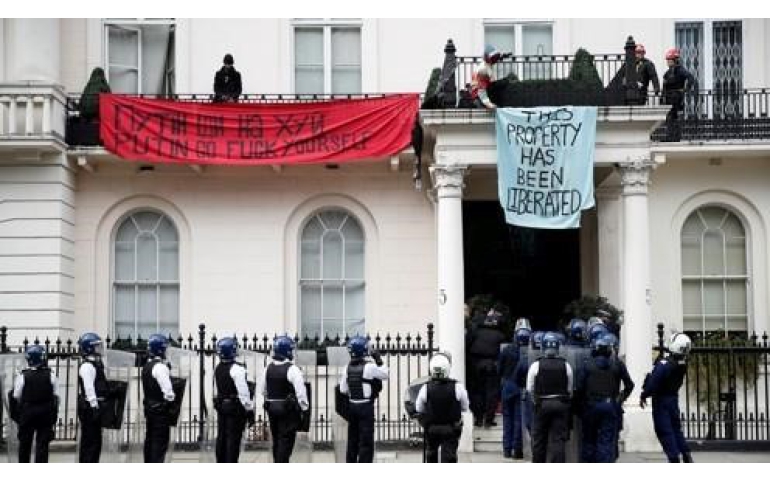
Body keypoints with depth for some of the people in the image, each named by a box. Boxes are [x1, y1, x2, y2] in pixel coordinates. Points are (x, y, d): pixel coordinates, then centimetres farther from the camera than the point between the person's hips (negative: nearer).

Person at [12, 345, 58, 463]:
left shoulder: (22, 376, -9)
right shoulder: (51, 376, -7)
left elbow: (16, 397, -5)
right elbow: (55, 396, -2)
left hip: (26, 413, 0)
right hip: (46, 413, 0)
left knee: (24, 443, 14)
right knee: (42, 443, 4)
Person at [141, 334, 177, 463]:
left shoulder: (146, 366, 11)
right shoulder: (160, 366, -17)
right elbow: (167, 390, -20)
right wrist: (171, 399, -9)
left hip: (149, 407, 9)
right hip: (161, 409, -9)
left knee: (150, 439, 15)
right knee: (160, 441, -6)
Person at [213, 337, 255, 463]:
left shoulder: (217, 369, 6)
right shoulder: (236, 369, -17)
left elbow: (219, 389, 13)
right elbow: (243, 392, -18)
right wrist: (249, 410, -13)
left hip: (221, 405, 7)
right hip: (235, 407, -7)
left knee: (221, 437, 14)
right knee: (233, 438, -3)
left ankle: (220, 463, 21)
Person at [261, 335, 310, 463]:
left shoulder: (268, 368, 5)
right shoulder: (292, 369, -16)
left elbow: (264, 391, 13)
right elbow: (300, 392, -19)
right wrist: (305, 409, -10)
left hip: (272, 408, 7)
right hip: (288, 409, -7)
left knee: (276, 440, 17)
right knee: (286, 441, -3)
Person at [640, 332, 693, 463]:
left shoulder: (664, 364, -24)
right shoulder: (682, 365, -3)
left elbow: (653, 382, -21)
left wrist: (644, 396, -8)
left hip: (661, 399, -6)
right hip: (674, 398, 6)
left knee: (664, 431, 0)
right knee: (676, 428, 19)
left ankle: (674, 459, -2)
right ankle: (687, 455, 15)